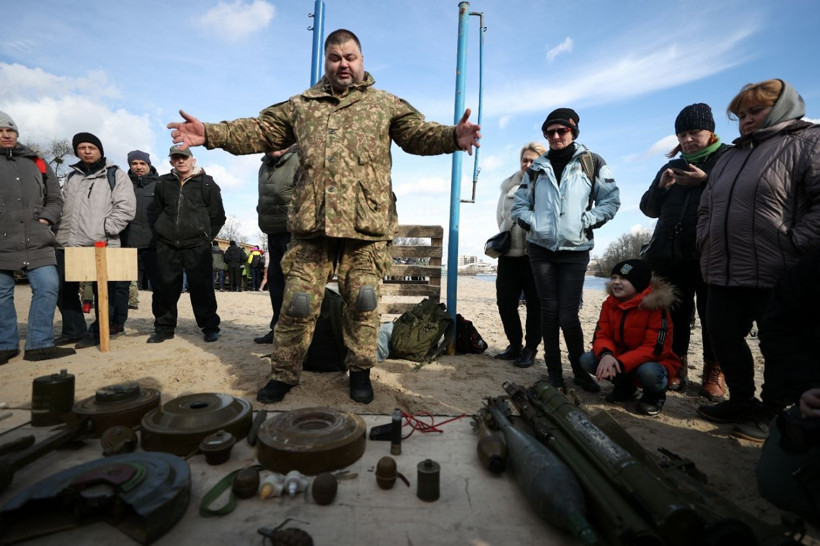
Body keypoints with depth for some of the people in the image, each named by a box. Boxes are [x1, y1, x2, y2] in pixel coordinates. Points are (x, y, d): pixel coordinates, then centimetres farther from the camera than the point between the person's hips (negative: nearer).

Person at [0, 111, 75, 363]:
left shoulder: (36, 163, 17)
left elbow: (55, 198, 18)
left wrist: (45, 218, 2)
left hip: (37, 241, 1)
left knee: (47, 288, -7)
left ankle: (39, 344, 2)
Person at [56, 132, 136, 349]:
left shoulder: (115, 174, 3)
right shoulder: (71, 176, 21)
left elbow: (126, 207, -8)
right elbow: (62, 206, 24)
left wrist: (105, 230, -15)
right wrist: (60, 232, 12)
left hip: (101, 244, -7)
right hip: (68, 243, 7)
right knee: (64, 289, 11)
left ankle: (98, 331, 11)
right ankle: (74, 330, 23)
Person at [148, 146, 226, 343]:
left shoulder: (207, 184, 3)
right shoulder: (163, 183, 13)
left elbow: (218, 217, 4)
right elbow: (158, 212, 20)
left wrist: (206, 237, 0)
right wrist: (164, 233, 11)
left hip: (197, 246, -3)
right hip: (167, 246, 3)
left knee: (202, 287, -2)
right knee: (167, 288, 7)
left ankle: (210, 327, 8)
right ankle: (164, 327, 19)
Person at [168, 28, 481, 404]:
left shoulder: (386, 104, 14)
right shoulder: (301, 105, 19)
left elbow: (419, 134, 3)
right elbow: (259, 131, 16)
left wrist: (452, 137, -17)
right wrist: (210, 134, 4)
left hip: (366, 223, -1)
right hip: (311, 222, 2)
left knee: (362, 301, 4)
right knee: (298, 302, 4)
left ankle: (360, 370, 21)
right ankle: (284, 373, 20)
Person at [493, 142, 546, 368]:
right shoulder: (509, 185, 12)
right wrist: (505, 236, 12)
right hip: (509, 253, 5)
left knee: (535, 304, 4)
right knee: (505, 302, 7)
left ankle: (530, 349, 18)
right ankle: (515, 345, 24)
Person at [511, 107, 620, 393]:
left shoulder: (592, 163, 4)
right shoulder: (537, 167, 11)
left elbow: (611, 200, 3)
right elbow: (519, 204, 14)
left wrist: (585, 222, -7)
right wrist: (532, 223, -3)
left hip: (575, 250, -2)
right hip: (541, 249, 2)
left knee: (568, 314, -5)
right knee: (549, 310, 5)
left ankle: (580, 370, 17)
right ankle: (554, 370, 18)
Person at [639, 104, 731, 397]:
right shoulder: (672, 167, 20)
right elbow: (649, 208, 15)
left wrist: (706, 181, -14)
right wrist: (661, 187, -1)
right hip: (671, 253, 4)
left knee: (712, 315, 3)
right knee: (677, 314, 6)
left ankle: (714, 371, 16)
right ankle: (678, 365, 16)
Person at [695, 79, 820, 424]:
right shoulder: (731, 156, 22)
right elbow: (706, 205, 25)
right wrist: (706, 238, 12)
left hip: (775, 277, -7)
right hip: (723, 274, 7)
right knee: (724, 337, 11)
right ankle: (742, 402, 28)